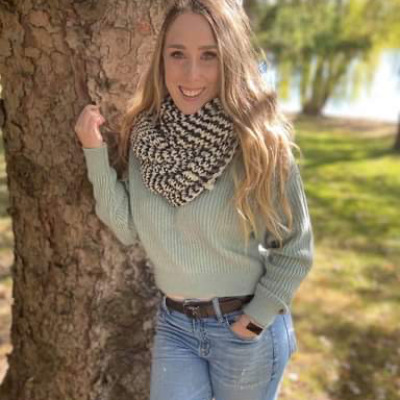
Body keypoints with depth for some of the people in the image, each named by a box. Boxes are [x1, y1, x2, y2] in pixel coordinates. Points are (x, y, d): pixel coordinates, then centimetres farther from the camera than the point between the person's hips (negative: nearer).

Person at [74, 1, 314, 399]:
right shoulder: (147, 134, -7)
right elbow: (128, 228, -4)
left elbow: (295, 248, -9)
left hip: (245, 328, -2)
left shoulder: (259, 142, -19)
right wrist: (95, 151, -11)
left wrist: (256, 319, -11)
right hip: (174, 324, 3)